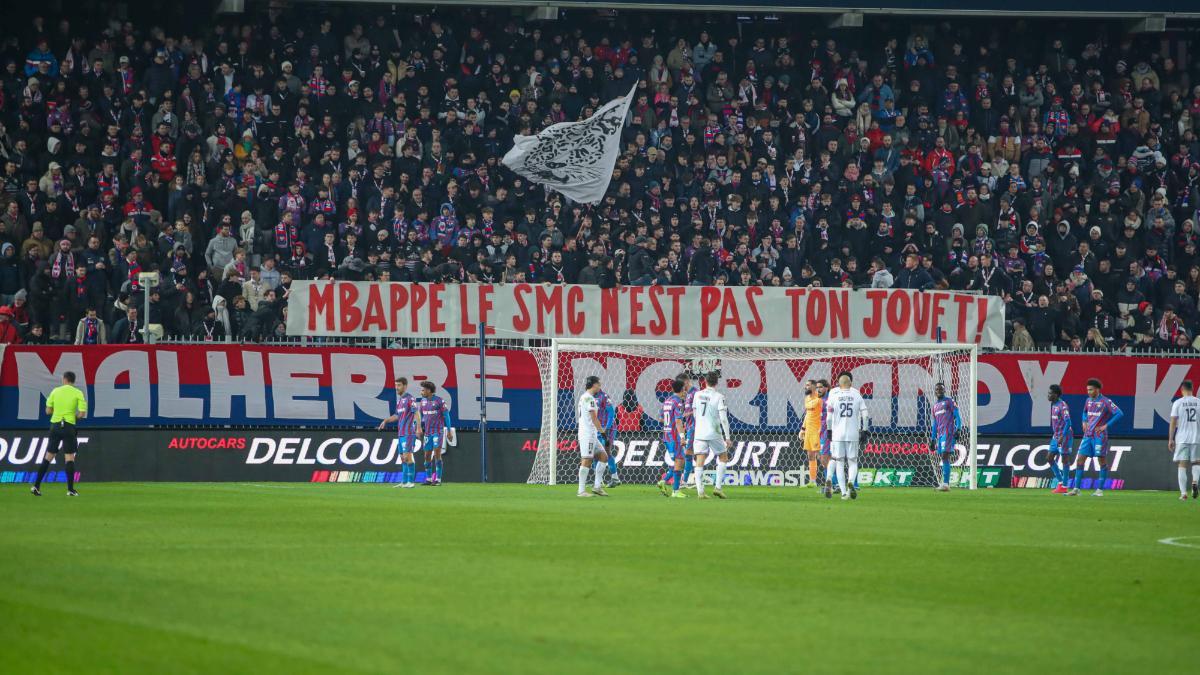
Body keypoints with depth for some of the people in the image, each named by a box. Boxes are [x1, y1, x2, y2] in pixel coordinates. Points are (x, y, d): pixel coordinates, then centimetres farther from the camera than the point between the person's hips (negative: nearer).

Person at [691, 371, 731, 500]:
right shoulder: (719, 397, -8)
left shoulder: (697, 395, 5)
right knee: (723, 458, 15)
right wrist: (727, 437, -9)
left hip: (699, 433, 3)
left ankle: (700, 492, -9)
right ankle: (718, 487, 6)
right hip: (714, 433, -3)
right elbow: (723, 418, -13)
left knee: (700, 462, 1)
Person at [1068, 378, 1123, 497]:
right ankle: (1076, 489, 1)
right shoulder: (1089, 401, 13)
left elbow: (1119, 414, -14)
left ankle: (1100, 490, 4)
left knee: (1102, 461, -1)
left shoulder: (1106, 401, -8)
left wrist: (1106, 425, -14)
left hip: (1099, 436, -7)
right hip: (1088, 435, 7)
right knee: (1080, 459, -1)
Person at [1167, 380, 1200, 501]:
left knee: (1182, 465, 2)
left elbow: (1173, 422, -3)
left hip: (1182, 439, -1)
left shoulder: (1178, 403, -2)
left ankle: (1183, 493, -5)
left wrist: (1170, 439, 2)